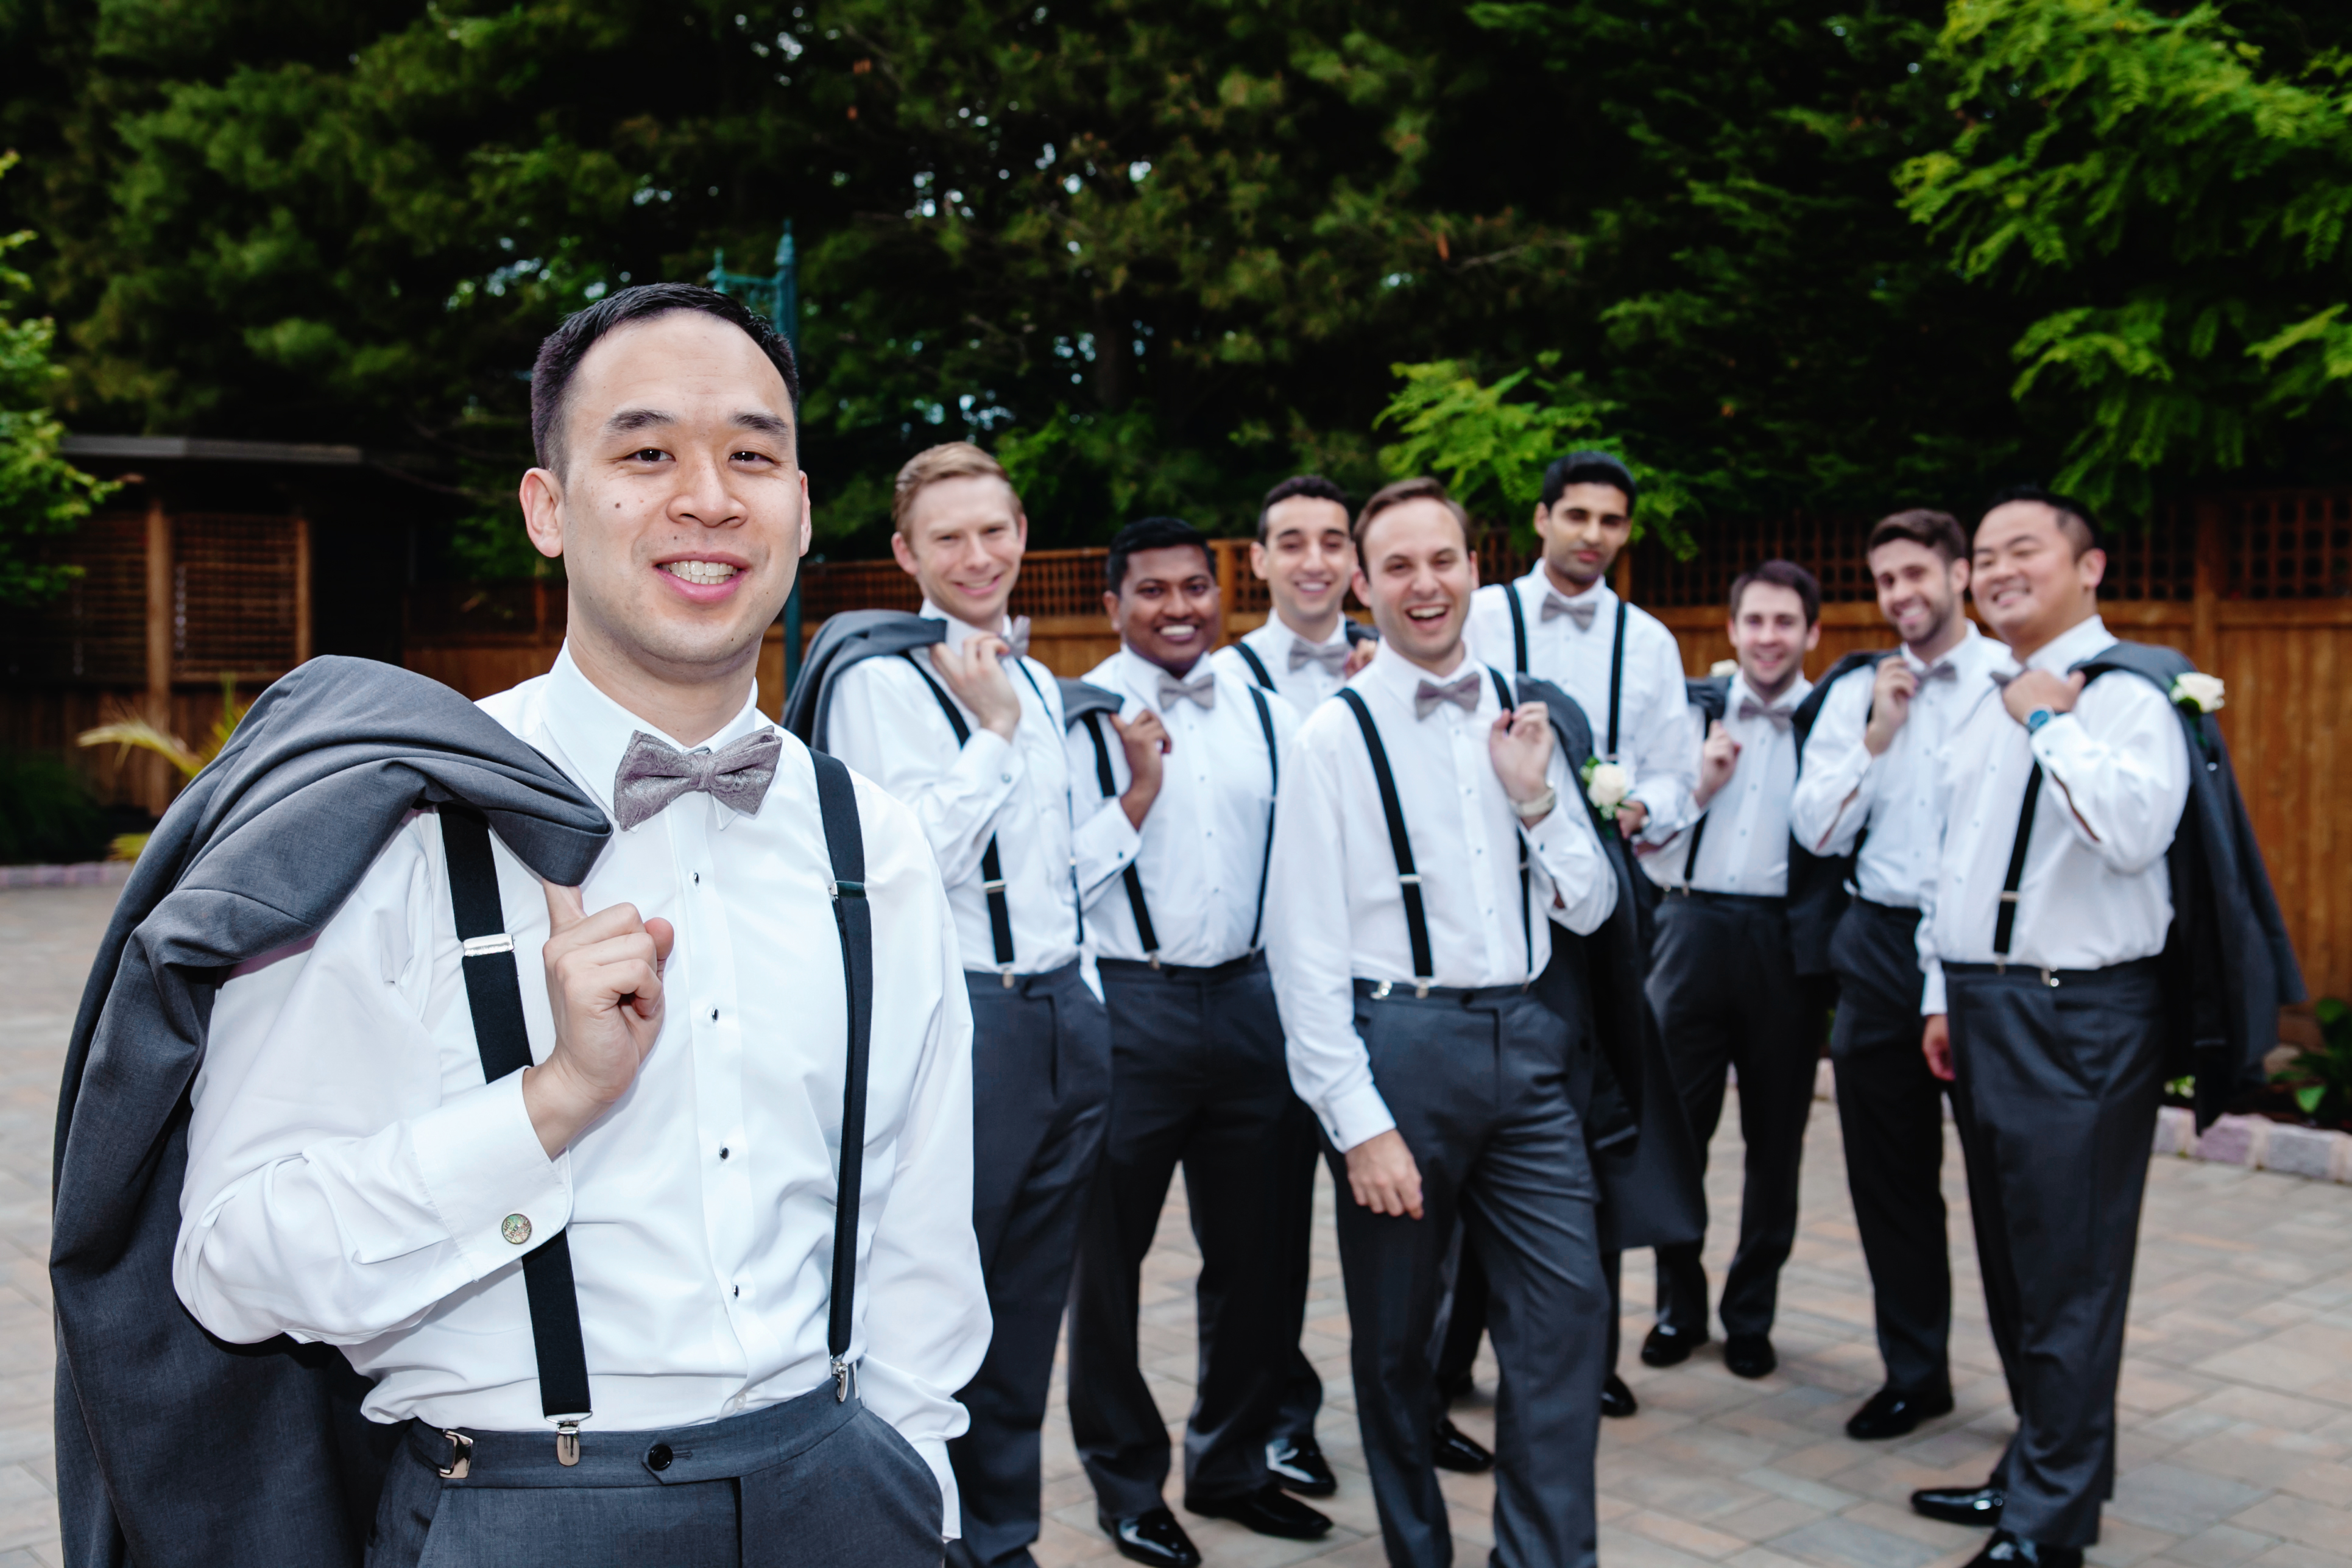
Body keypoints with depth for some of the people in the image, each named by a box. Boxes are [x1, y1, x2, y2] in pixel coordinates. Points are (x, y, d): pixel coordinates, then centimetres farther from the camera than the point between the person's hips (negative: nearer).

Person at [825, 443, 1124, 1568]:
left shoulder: (1039, 685, 16)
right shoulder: (882, 682, -8)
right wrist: (993, 728, -17)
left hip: (1066, 1016, 7)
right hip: (958, 1019, -7)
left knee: (1028, 1316, 16)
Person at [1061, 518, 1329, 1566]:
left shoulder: (1268, 717, 9)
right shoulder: (1079, 717, -4)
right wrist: (1140, 788, -16)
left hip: (1250, 1000, 4)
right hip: (1128, 1008, -4)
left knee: (1260, 1251, 13)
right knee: (1108, 1253, 9)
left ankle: (1232, 1465, 34)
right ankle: (1127, 1483, 29)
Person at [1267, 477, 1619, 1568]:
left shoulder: (1519, 718, 9)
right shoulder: (1336, 736, -5)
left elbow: (1588, 908, 12)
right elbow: (1305, 947, -7)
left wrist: (1536, 795, -4)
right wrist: (1358, 1119, -11)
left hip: (1529, 1042, 4)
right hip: (1401, 1040, -4)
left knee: (1566, 1311, 1)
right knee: (1395, 1333, 10)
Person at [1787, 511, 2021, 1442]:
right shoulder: (1856, 693, 8)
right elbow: (1817, 831, 2)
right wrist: (1878, 736, -6)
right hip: (1883, 947, 4)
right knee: (1890, 1179, 12)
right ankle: (1914, 1372, 28)